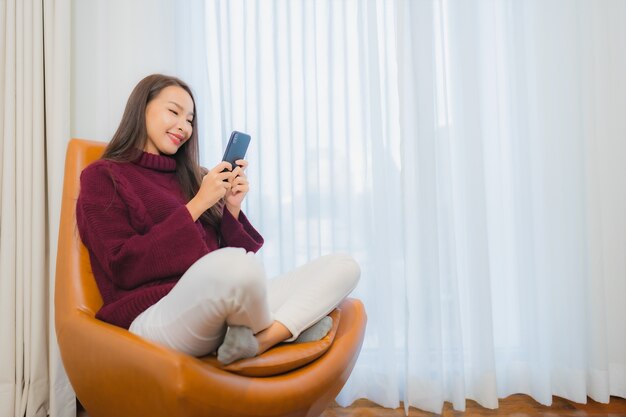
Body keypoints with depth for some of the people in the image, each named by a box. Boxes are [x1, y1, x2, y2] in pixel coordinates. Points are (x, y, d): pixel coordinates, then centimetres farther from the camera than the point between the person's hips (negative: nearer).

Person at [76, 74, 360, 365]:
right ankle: (291, 325, -8)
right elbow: (123, 267, -7)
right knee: (233, 265, -40)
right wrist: (197, 205, -8)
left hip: (220, 307, 6)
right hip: (153, 314, -5)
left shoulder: (192, 177, 21)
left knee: (343, 267, -6)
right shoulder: (102, 177, 7)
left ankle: (262, 340, -28)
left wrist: (232, 208, 1)